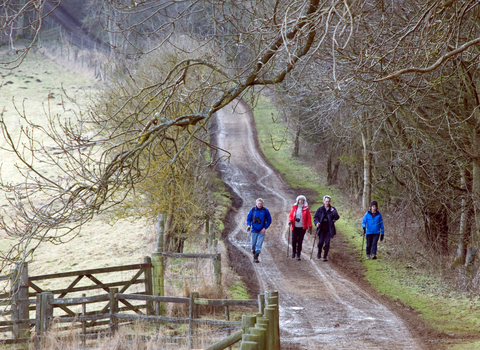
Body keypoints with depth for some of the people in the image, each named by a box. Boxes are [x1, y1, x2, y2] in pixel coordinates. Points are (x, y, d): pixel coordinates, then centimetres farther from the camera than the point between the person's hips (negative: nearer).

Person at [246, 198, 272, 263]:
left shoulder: (265, 211, -4)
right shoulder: (252, 210, -2)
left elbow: (269, 220, 2)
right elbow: (248, 219, 7)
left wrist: (265, 228, -8)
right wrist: (249, 225, -11)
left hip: (261, 231, -1)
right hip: (254, 230, 1)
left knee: (259, 244, -9)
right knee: (253, 244, 7)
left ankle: (256, 257, -8)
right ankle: (254, 253, 30)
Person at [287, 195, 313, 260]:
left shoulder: (306, 208, 3)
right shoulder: (294, 207, 7)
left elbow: (309, 218, 3)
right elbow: (290, 215, 9)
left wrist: (310, 227, -2)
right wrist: (290, 221, -12)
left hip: (302, 227, -1)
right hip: (295, 227, 1)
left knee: (300, 241, -3)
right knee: (294, 240, -5)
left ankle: (298, 255, 5)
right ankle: (294, 251, 22)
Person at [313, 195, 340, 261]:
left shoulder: (332, 209, 1)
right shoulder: (320, 209, 2)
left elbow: (337, 217, -9)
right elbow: (315, 217, 6)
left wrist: (333, 212, -25)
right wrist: (317, 222, -13)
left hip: (329, 230, 0)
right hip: (321, 229, 0)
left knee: (327, 243, -3)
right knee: (321, 242, -6)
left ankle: (325, 256, 9)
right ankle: (319, 252, 24)